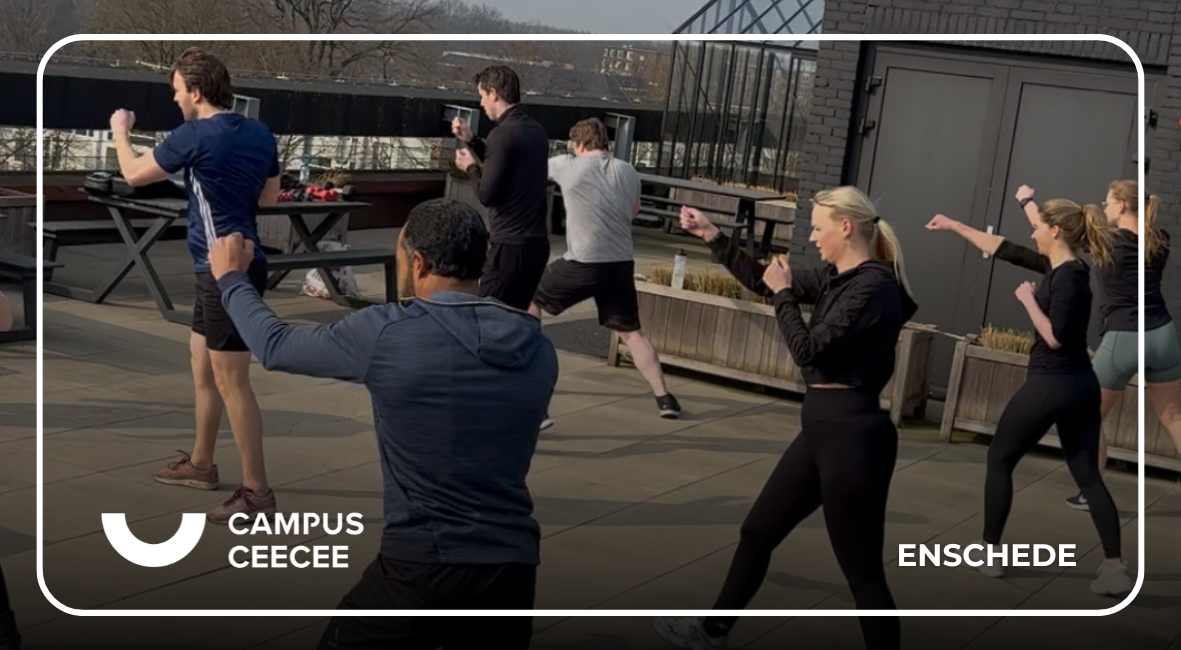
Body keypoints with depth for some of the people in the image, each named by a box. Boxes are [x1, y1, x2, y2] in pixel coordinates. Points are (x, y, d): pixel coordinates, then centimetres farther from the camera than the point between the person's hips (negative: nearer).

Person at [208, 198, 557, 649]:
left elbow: (276, 346, 6)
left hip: (420, 570, -4)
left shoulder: (385, 334, -11)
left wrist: (232, 278, 24)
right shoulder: (539, 351, 2)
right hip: (512, 570, 4)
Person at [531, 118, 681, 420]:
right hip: (621, 264, 4)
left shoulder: (568, 165, -2)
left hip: (582, 264, -4)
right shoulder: (628, 172, 8)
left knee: (530, 298, 18)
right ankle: (664, 397, 6)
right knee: (631, 332, 13)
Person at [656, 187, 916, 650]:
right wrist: (710, 235, 14)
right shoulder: (836, 279, 10)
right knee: (757, 532, 20)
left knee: (862, 571, 0)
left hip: (852, 435, -10)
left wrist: (784, 295, -5)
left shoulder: (874, 286, -17)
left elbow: (809, 350, -19)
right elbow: (760, 280, 21)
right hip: (821, 430, 10)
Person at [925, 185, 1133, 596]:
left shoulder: (1069, 276, -18)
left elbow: (1055, 338, -26)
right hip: (1081, 386, 9)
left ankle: (989, 554, 16)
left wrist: (1028, 299, -14)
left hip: (1050, 386, -9)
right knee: (1088, 475, 8)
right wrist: (954, 226, 23)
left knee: (999, 462, 9)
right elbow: (1004, 250, 18)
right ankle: (1115, 569, 2)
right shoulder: (1060, 267, 9)